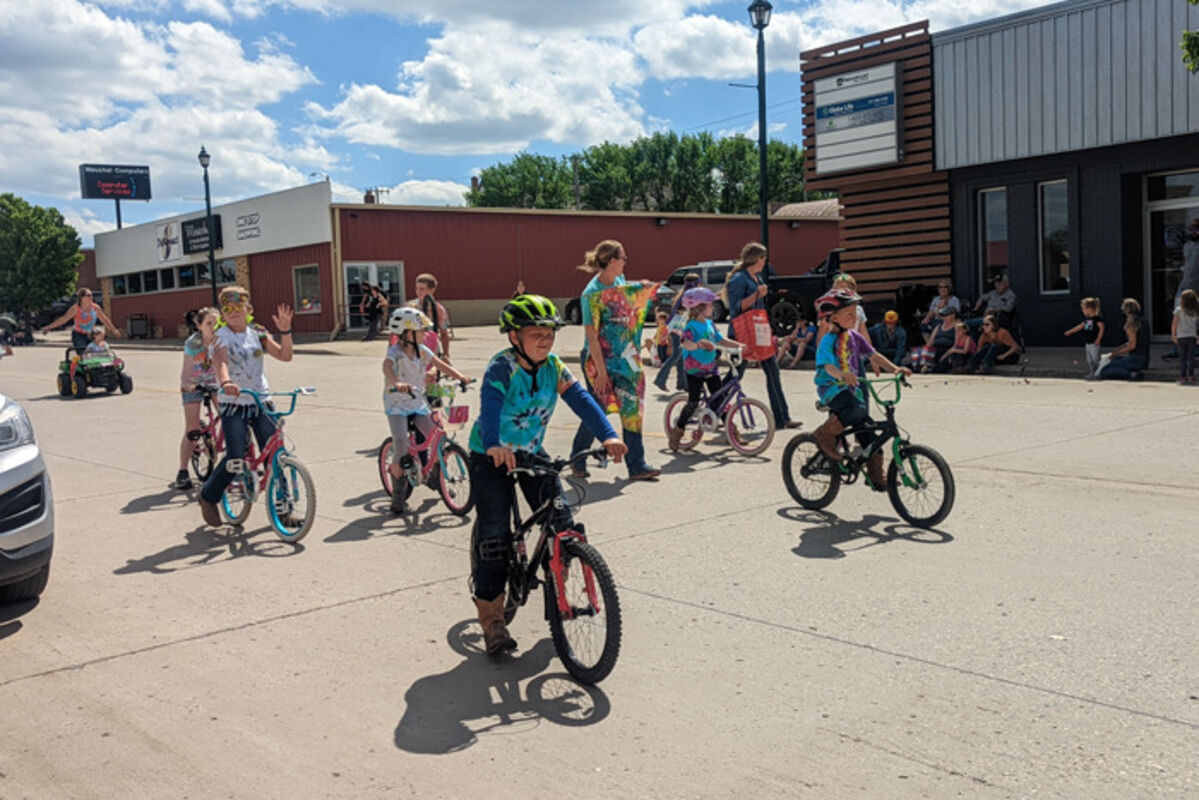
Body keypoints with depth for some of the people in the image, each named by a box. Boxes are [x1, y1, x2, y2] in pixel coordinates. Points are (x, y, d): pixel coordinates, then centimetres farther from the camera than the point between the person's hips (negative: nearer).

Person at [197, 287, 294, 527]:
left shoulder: (257, 333, 7)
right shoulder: (220, 337, -5)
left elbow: (285, 355, 0)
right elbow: (220, 362, -25)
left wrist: (285, 330, -15)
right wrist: (225, 382, -46)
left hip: (261, 401, 4)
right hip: (233, 403, -4)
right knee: (235, 458, -12)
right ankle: (208, 497, 13)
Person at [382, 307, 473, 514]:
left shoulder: (422, 351, 0)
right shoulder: (395, 353, -19)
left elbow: (440, 365, -2)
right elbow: (387, 368, -39)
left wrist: (460, 377, -20)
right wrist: (396, 383, -61)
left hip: (418, 403, 5)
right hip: (397, 405, -5)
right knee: (401, 450, -13)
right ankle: (398, 495, 3)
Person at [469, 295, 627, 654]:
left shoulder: (553, 366, -8)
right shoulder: (501, 367, -24)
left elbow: (581, 399, -18)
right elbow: (490, 404, -40)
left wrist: (608, 435, -34)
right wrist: (493, 446, -59)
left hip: (532, 453, 5)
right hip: (491, 457, -5)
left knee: (561, 523, -5)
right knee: (494, 535, -7)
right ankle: (491, 618, 4)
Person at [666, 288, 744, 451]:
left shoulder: (710, 324, 10)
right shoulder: (692, 326, -15)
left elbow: (720, 340, 20)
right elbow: (687, 344, -31)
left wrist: (739, 345, 12)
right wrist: (698, 344, -52)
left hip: (710, 368, 7)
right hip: (694, 369, -7)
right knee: (693, 402, -7)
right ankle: (676, 432, 9)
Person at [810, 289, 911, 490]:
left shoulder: (854, 337, 10)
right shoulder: (828, 340, -13)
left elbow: (873, 355, 12)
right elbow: (828, 365, -27)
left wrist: (895, 368, 0)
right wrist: (842, 375, -47)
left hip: (852, 388, 7)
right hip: (832, 388, -7)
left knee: (868, 432, 5)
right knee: (857, 411, -36)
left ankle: (877, 476, 16)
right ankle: (824, 436, -16)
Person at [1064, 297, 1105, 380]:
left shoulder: (1097, 317, -13)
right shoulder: (1087, 318, 11)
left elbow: (1101, 328, -14)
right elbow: (1080, 326, 23)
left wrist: (1098, 340, -18)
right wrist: (1070, 332, 26)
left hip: (1094, 343, -8)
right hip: (1087, 342, 8)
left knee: (1095, 359, -6)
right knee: (1089, 360, 11)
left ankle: (1097, 374, -1)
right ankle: (1091, 374, 18)